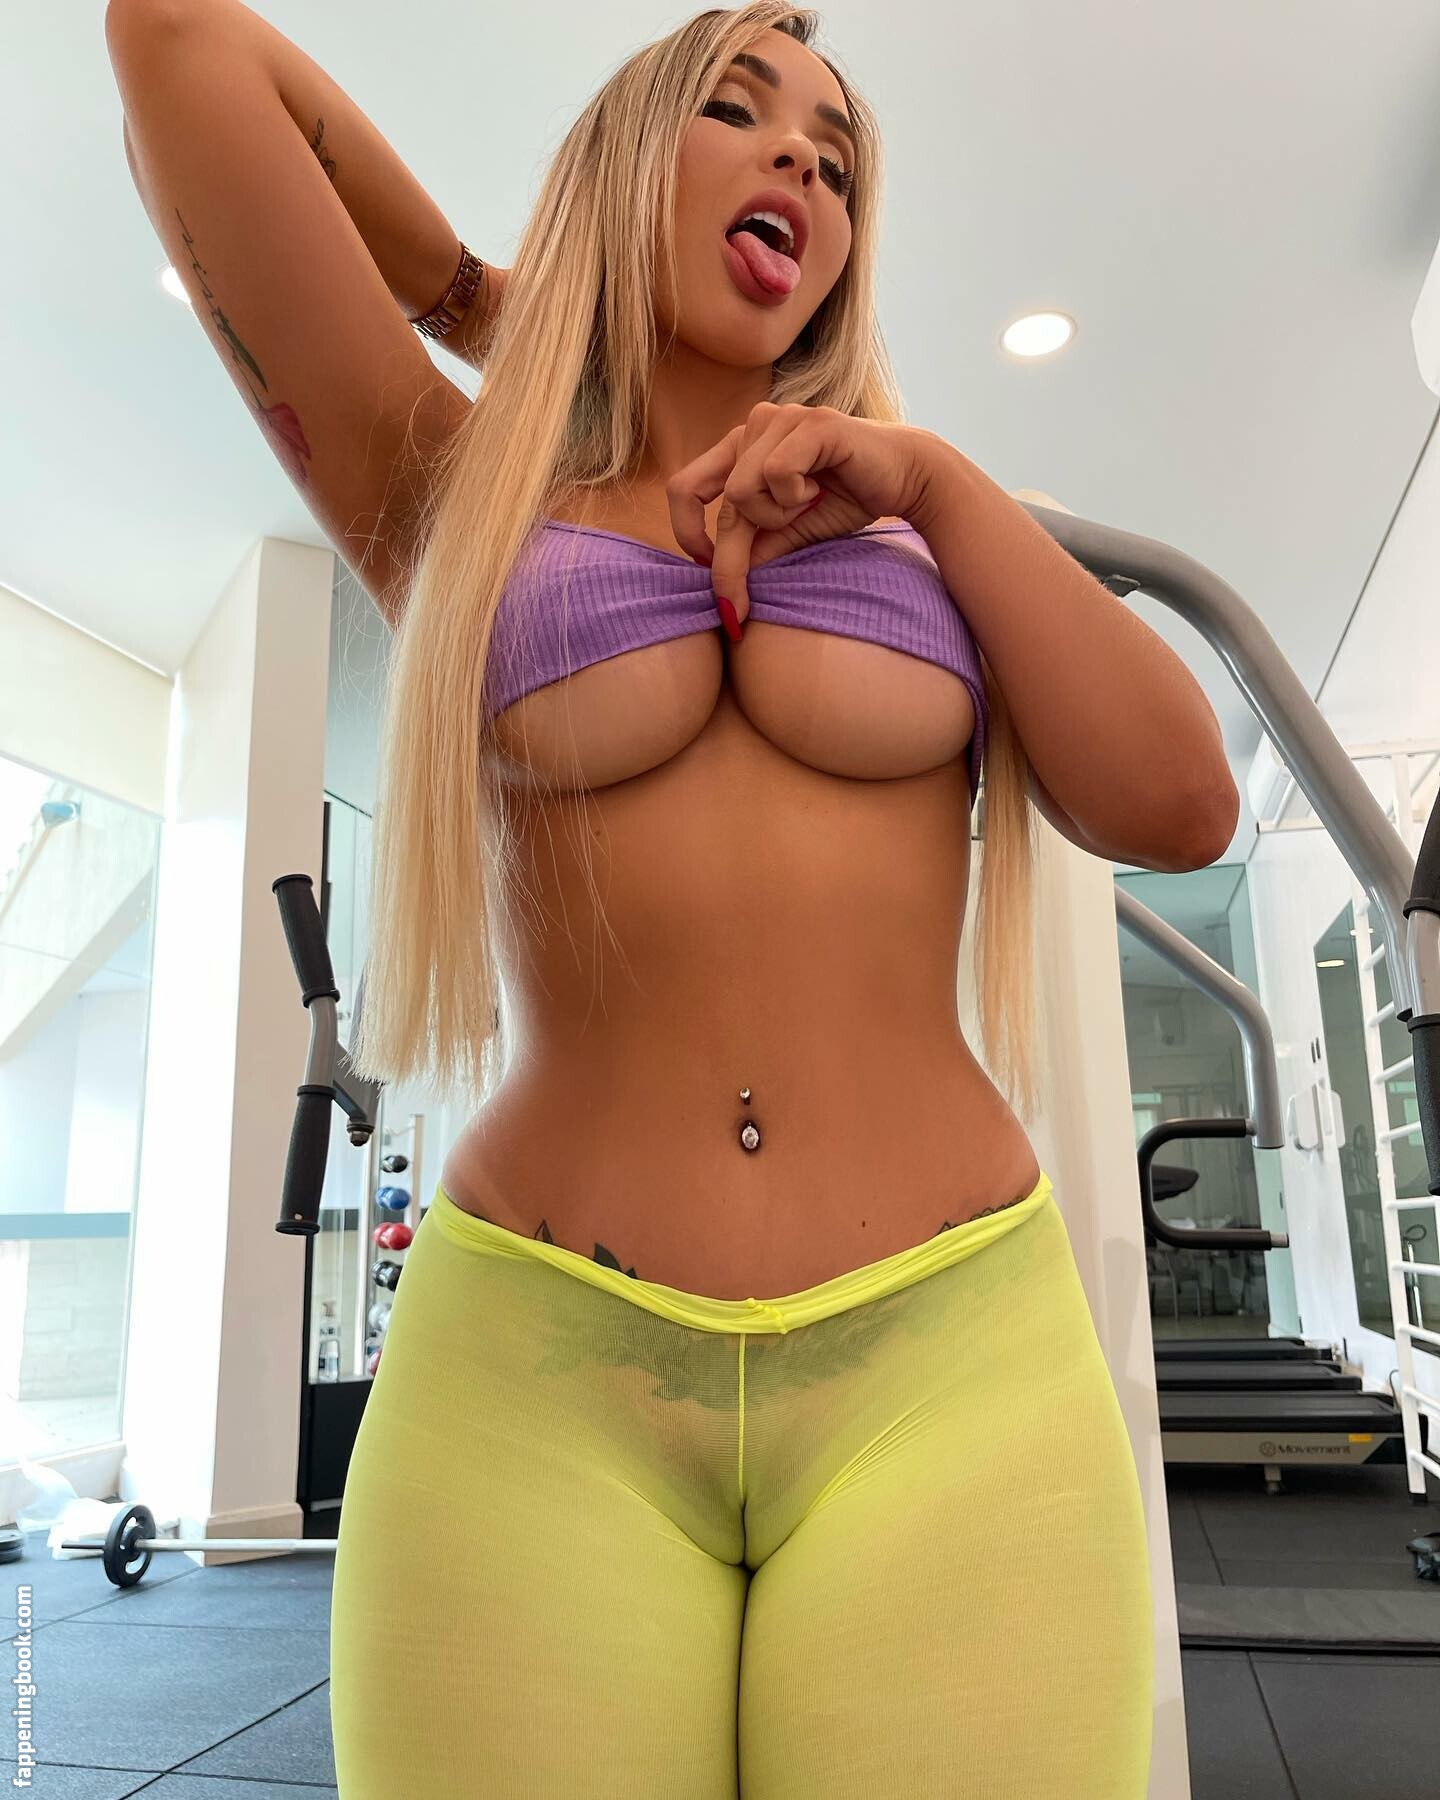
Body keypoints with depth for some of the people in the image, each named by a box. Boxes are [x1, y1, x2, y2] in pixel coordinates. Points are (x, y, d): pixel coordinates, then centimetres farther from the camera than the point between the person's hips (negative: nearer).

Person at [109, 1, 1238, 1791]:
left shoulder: (910, 526, 15)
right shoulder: (457, 498, 9)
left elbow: (1177, 807, 3)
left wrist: (936, 482, 0)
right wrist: (484, 301, 17)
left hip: (954, 1360, 2)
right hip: (533, 1377, -1)